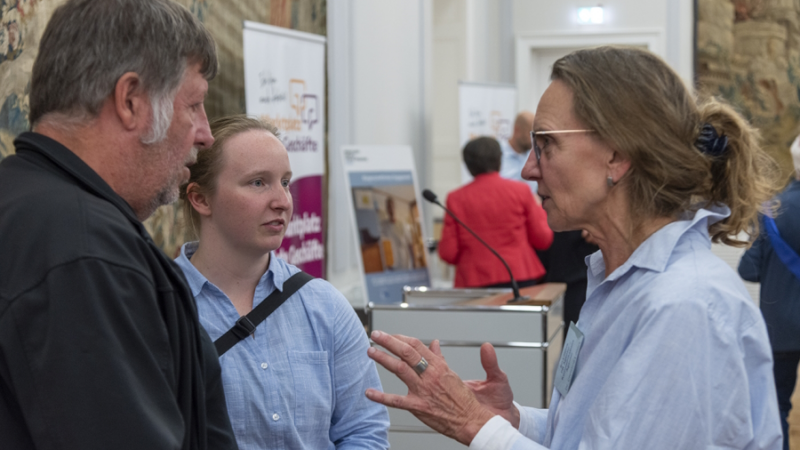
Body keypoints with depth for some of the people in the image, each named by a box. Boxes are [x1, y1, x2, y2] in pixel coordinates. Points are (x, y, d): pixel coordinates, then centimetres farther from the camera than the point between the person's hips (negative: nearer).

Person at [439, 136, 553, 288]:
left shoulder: (455, 198, 0)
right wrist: (538, 210, 19)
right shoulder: (520, 190, -1)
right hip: (519, 279, 0)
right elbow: (543, 240, 2)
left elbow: (448, 253, -1)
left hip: (473, 282, 0)